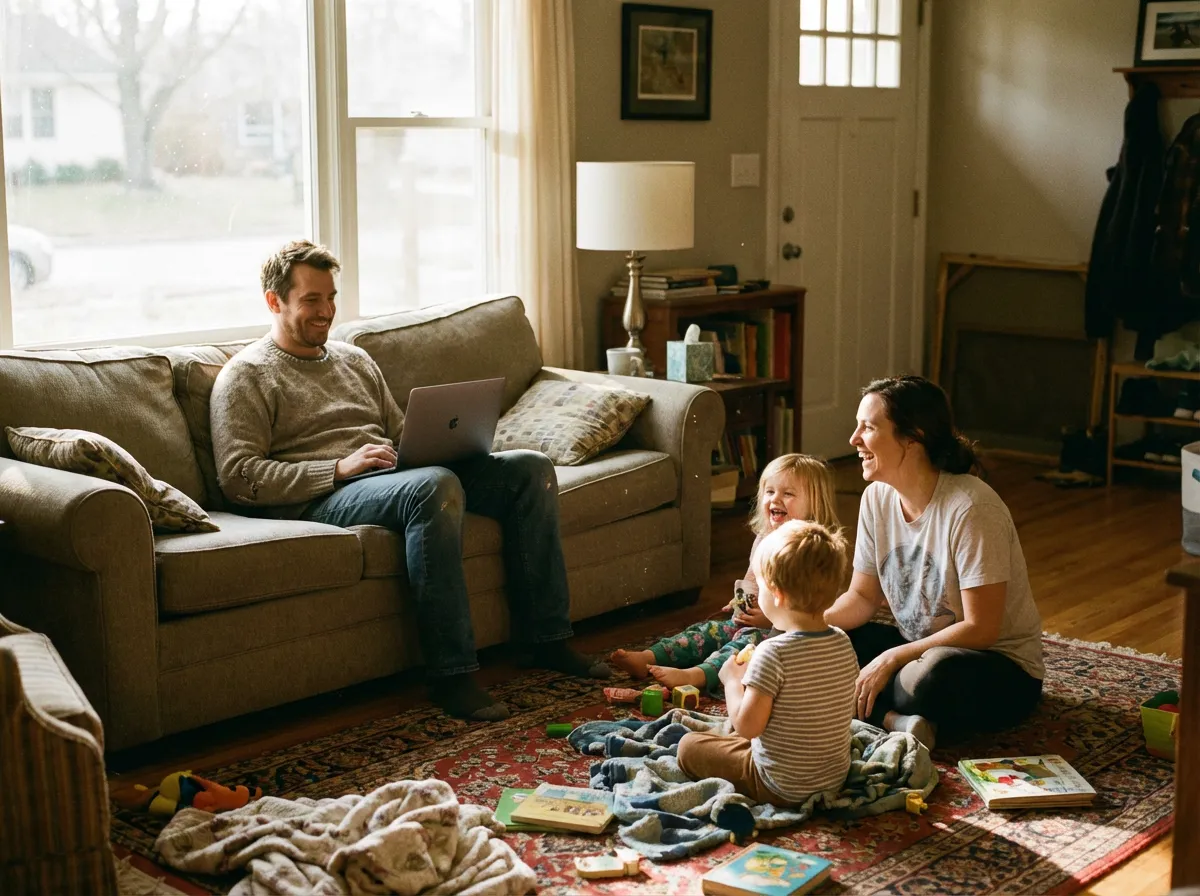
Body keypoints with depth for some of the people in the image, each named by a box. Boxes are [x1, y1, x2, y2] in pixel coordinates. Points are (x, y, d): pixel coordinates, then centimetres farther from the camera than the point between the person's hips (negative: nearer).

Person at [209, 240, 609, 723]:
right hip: (323, 498, -7)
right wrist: (339, 468, -17)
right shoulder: (246, 375, 4)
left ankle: (547, 638, -6)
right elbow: (237, 476, -8)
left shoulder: (355, 359, 26)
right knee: (433, 486, -38)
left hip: (394, 478, 7)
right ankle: (451, 674, -35)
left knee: (530, 467, -9)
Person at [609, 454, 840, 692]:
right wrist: (741, 601, 5)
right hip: (750, 622, 8)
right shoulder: (763, 540, 11)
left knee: (751, 639, -30)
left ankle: (694, 675, -50)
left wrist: (771, 618, -24)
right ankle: (647, 658, -19)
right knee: (711, 630, -6)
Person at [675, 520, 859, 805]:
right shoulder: (843, 644, -5)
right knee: (739, 738, 31)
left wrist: (732, 680, -7)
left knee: (689, 745, 9)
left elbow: (747, 725, -25)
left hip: (782, 789, -7)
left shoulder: (773, 653, -27)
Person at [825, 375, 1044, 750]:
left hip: (1003, 671, -7)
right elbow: (863, 597, 5)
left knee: (932, 674, -40)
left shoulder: (970, 508, -25)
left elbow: (979, 629, -24)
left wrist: (891, 659, -23)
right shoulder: (877, 497, -2)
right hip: (920, 648, 8)